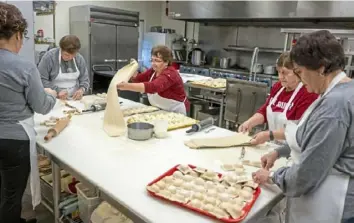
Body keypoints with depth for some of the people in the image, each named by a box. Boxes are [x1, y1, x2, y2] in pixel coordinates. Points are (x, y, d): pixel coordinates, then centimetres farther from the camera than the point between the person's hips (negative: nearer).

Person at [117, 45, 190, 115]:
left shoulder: (170, 74, -26)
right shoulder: (153, 71, -1)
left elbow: (152, 87, -42)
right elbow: (137, 79, 3)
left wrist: (127, 86, -49)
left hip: (175, 112, -7)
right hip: (160, 111, 7)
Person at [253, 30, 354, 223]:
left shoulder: (335, 103, -28)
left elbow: (307, 173, -25)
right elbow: (310, 137, 18)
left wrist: (272, 177, -9)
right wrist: (279, 152, 11)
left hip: (327, 206, -9)